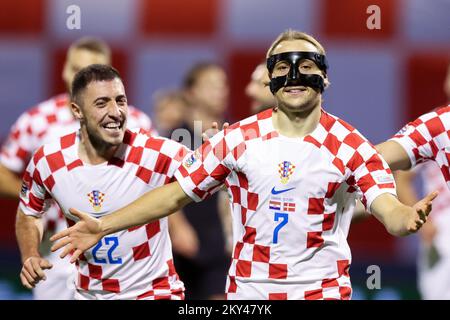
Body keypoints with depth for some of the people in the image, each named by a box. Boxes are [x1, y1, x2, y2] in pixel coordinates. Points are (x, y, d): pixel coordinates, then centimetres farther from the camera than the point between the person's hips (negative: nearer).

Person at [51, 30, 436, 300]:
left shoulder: (349, 146, -4)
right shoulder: (239, 139, 1)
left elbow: (387, 209, -16)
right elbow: (176, 194, 4)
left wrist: (408, 218, -42)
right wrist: (103, 226, -2)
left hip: (321, 289, -1)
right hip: (248, 289, 2)